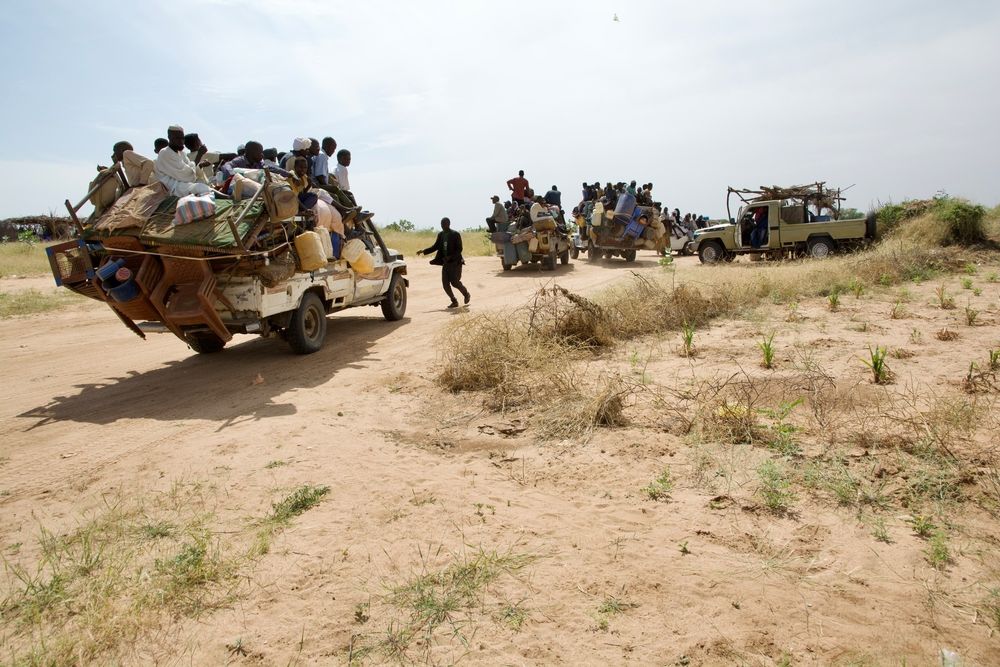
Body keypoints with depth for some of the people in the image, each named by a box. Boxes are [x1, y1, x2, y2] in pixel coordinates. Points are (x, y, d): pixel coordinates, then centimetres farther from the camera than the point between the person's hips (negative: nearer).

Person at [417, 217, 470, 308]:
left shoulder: (455, 235, -10)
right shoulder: (440, 234, 8)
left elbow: (459, 249, -12)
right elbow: (435, 247, 15)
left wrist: (450, 257, -23)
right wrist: (424, 251, 4)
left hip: (455, 262, -6)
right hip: (445, 263, 6)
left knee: (454, 282, -9)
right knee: (445, 284, 0)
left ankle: (466, 294, 19)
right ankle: (454, 301, 13)